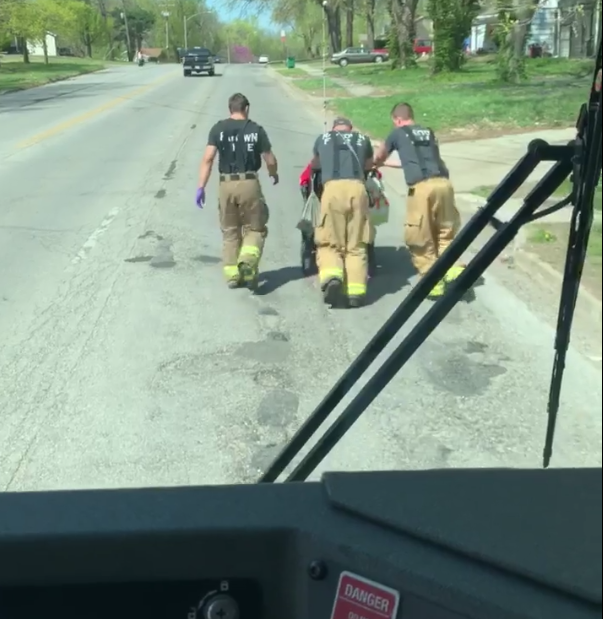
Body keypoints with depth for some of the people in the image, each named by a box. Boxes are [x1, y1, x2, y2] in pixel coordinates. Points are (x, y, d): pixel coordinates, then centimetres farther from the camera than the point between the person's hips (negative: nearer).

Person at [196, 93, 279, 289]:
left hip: (226, 185, 2)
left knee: (230, 231, 14)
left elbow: (208, 158, -5)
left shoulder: (218, 129, 5)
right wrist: (274, 175, 25)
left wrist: (201, 186, -4)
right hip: (249, 184, -2)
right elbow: (270, 161, 5)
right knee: (255, 228, 11)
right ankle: (248, 261, -15)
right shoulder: (256, 130, 3)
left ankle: (232, 274, 12)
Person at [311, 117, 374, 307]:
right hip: (357, 188, 1)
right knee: (356, 245, 5)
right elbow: (369, 165, 45)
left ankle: (332, 277, -22)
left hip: (333, 188, -1)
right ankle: (355, 292, -3)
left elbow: (315, 164, 46)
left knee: (329, 243, 4)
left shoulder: (323, 138, 26)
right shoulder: (362, 139, 27)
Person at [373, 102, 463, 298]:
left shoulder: (398, 133, 15)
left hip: (421, 187, -4)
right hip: (443, 183, 5)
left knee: (419, 237, 5)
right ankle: (453, 268, 0)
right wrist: (388, 163, 54)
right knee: (446, 231, 16)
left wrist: (377, 163, 55)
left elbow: (378, 157, 30)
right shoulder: (428, 133, 27)